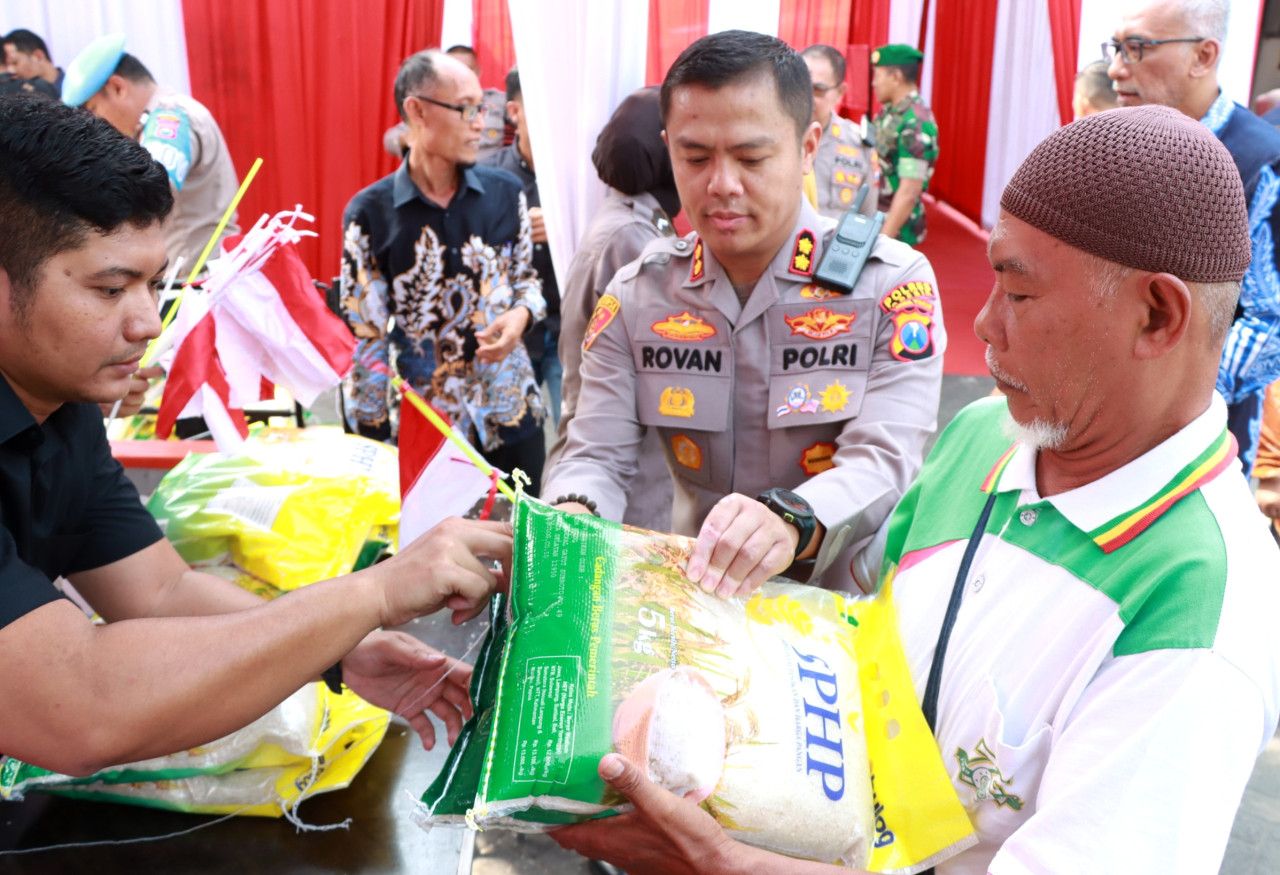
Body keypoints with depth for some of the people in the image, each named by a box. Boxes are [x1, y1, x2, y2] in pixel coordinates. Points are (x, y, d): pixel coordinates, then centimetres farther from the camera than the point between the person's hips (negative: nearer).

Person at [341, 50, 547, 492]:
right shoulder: (370, 212, -7)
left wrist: (520, 315, -9)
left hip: (513, 416, 3)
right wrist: (371, 440, -6)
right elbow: (363, 335, -5)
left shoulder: (505, 192, 1)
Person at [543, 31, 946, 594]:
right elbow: (596, 456, -1)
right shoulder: (636, 295, 3)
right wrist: (571, 517, -25)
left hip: (848, 605, -2)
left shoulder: (893, 284, -6)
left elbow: (882, 463, -17)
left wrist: (790, 521, -38)